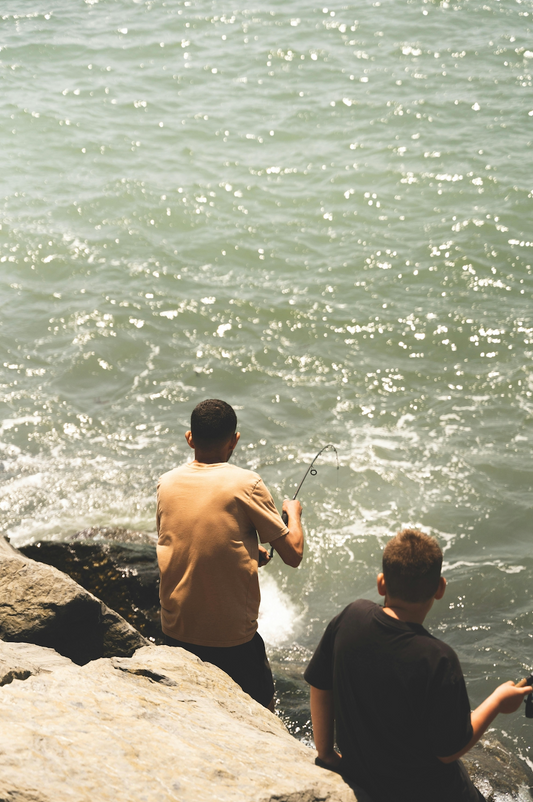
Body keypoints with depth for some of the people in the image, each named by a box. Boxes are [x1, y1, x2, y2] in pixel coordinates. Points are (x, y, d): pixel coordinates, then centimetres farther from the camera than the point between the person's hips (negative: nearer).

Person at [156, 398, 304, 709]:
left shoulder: (167, 483, 2)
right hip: (232, 637, -5)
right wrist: (294, 513, 13)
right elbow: (293, 554, -7)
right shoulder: (246, 484, -12)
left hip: (176, 631, 5)